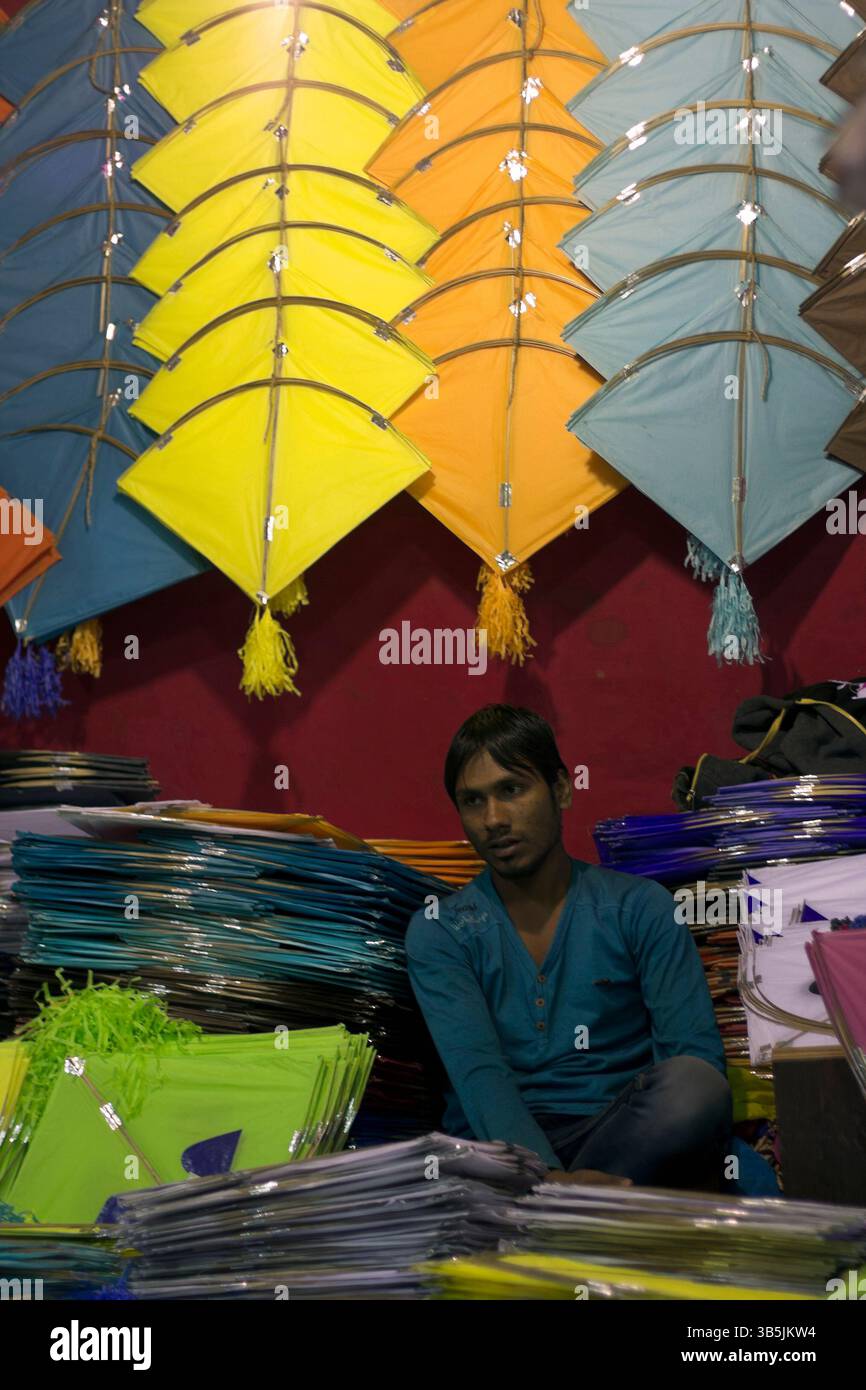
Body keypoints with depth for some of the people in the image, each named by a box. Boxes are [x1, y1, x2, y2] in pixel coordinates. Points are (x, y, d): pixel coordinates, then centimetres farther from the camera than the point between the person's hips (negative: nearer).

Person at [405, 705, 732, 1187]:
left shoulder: (639, 907, 11)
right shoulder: (438, 931, 9)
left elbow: (697, 1053, 1)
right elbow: (478, 1074, -8)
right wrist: (550, 1176, -27)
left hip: (626, 1139, 3)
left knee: (692, 1082, -34)